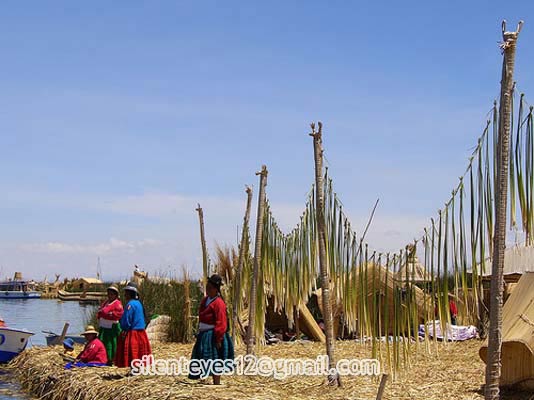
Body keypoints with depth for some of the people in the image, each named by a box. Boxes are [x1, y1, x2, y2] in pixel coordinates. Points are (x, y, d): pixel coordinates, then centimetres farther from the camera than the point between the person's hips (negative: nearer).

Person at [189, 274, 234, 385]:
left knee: (214, 360, -6)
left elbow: (221, 323, -20)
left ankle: (217, 383, -1)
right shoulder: (205, 300, 12)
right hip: (204, 334, 9)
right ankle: (215, 383, 22)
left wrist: (218, 339, -22)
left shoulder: (218, 303, -16)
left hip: (213, 335, -9)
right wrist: (200, 332, 17)